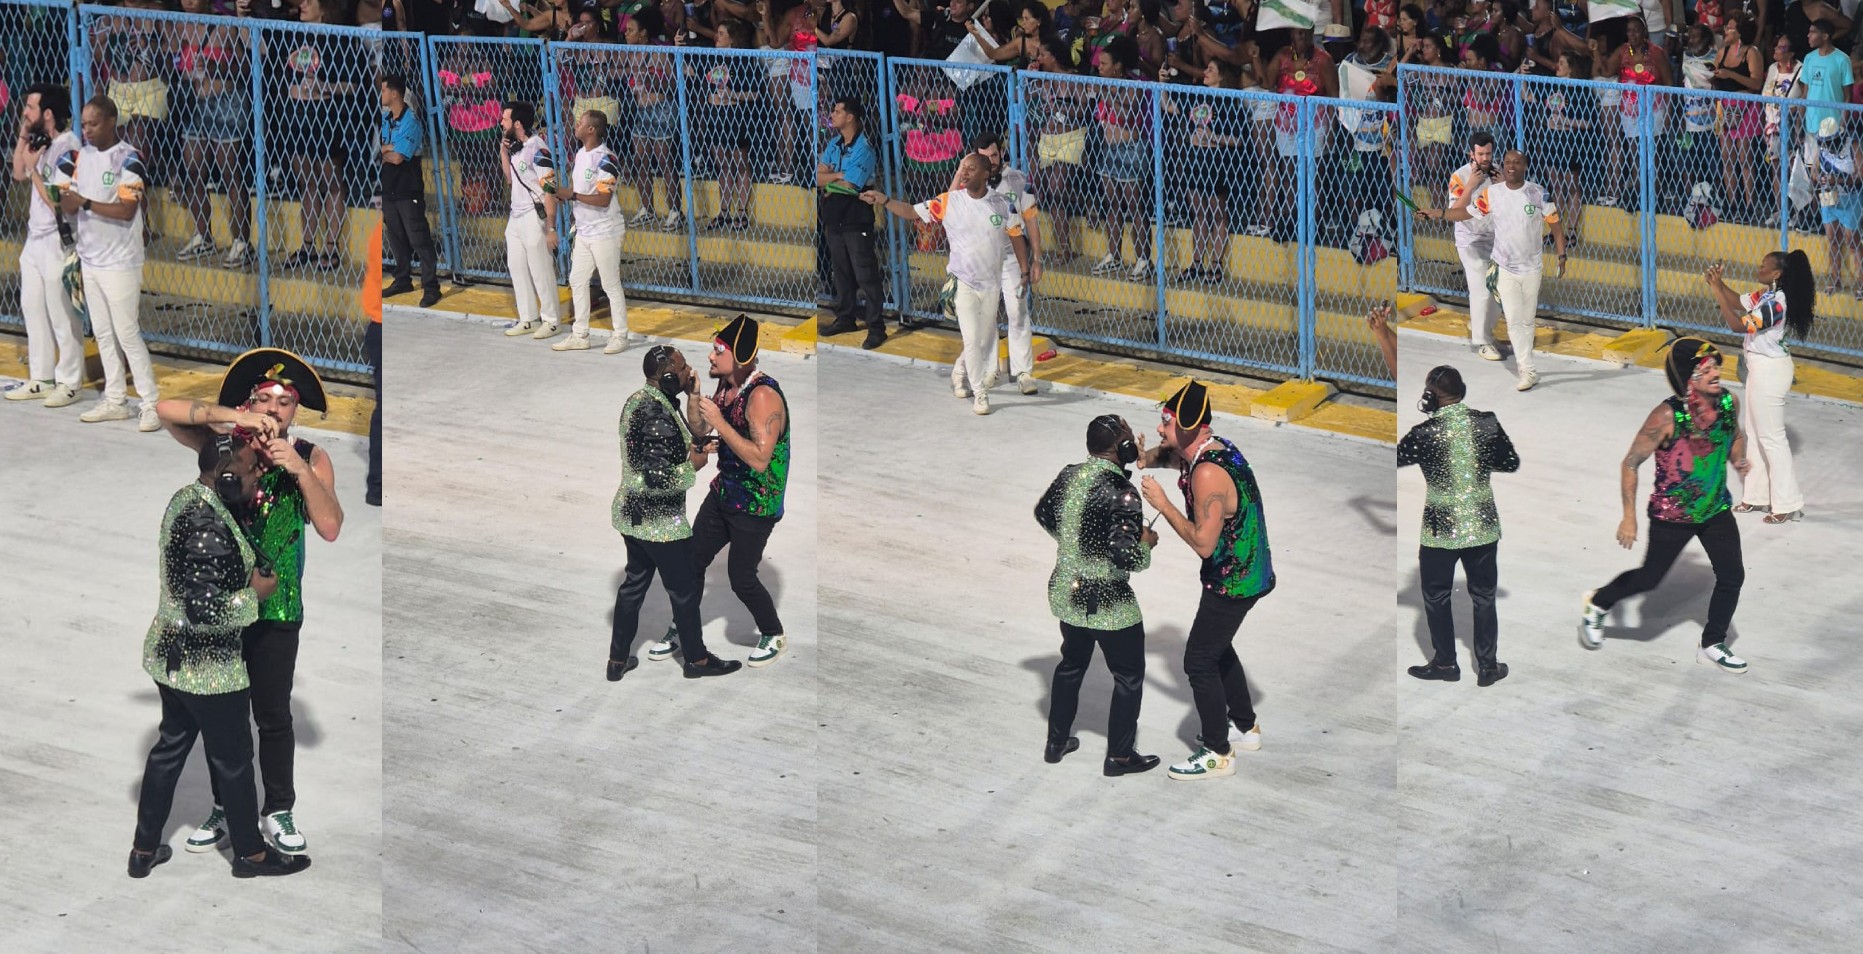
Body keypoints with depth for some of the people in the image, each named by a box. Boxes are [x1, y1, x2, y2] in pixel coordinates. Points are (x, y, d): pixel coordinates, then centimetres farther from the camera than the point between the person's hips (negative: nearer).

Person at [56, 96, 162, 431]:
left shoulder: (128, 159, -12)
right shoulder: (81, 157, 9)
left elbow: (126, 211, -20)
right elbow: (69, 209, 9)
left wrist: (86, 203, -25)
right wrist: (67, 200, -14)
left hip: (120, 262, -7)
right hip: (90, 259, 7)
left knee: (127, 333, -8)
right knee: (103, 334, 11)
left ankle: (152, 403, -4)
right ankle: (116, 401, 18)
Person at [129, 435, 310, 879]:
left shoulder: (189, 498, 0)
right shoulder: (205, 526, -30)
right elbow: (206, 610, -31)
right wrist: (255, 592, -16)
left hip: (174, 656, 9)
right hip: (206, 666, -9)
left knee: (171, 746, 21)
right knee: (233, 759, 10)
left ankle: (145, 850, 30)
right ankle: (251, 854, 27)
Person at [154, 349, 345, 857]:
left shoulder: (312, 459, -6)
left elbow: (330, 527, -17)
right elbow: (167, 410, -16)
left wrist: (300, 470, -28)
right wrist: (235, 417, -25)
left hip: (276, 610, -2)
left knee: (274, 716, 4)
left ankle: (280, 811, 19)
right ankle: (225, 809, 26)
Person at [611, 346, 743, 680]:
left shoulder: (640, 399, 3)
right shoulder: (657, 415, -27)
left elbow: (684, 440, 10)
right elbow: (657, 477, -30)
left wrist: (692, 404, -1)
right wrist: (693, 465, -15)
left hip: (633, 514, 9)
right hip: (660, 521, -9)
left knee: (634, 583, 19)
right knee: (684, 589, 9)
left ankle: (618, 661, 26)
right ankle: (697, 659, 24)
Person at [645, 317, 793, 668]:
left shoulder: (763, 396, -26)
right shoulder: (726, 385, 1)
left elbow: (759, 459, -32)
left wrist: (718, 422, -30)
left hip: (757, 504, -8)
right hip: (724, 492, 8)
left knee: (741, 578, 0)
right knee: (693, 559, 10)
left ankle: (774, 635, 24)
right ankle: (681, 633, 25)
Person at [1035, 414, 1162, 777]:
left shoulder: (1069, 475, -3)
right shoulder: (1120, 493, -26)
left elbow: (1043, 513, 16)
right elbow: (1127, 556, -30)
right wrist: (1146, 542, -9)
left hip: (1066, 593, 7)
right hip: (1108, 602, -7)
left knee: (1071, 664, 27)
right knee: (1128, 676, 13)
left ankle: (1057, 742, 38)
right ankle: (1119, 756, 21)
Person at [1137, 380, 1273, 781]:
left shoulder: (1208, 474, -30)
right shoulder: (1212, 448, 0)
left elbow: (1203, 544, -31)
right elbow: (1161, 455, 18)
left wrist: (1162, 505, -24)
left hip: (1232, 581, -10)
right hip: (1246, 572, 10)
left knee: (1199, 661, 1)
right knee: (1217, 648, 25)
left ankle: (1218, 754, 12)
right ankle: (1245, 728, 40)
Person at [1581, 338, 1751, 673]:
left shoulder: (1728, 403, -10)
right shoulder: (1668, 416, -27)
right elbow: (1631, 463, -18)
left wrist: (1738, 459, -3)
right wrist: (1629, 517, -17)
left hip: (1716, 510, 5)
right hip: (1671, 516, -5)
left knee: (1732, 576, 4)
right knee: (1649, 578, 8)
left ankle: (1713, 645, 25)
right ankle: (1598, 604, 36)